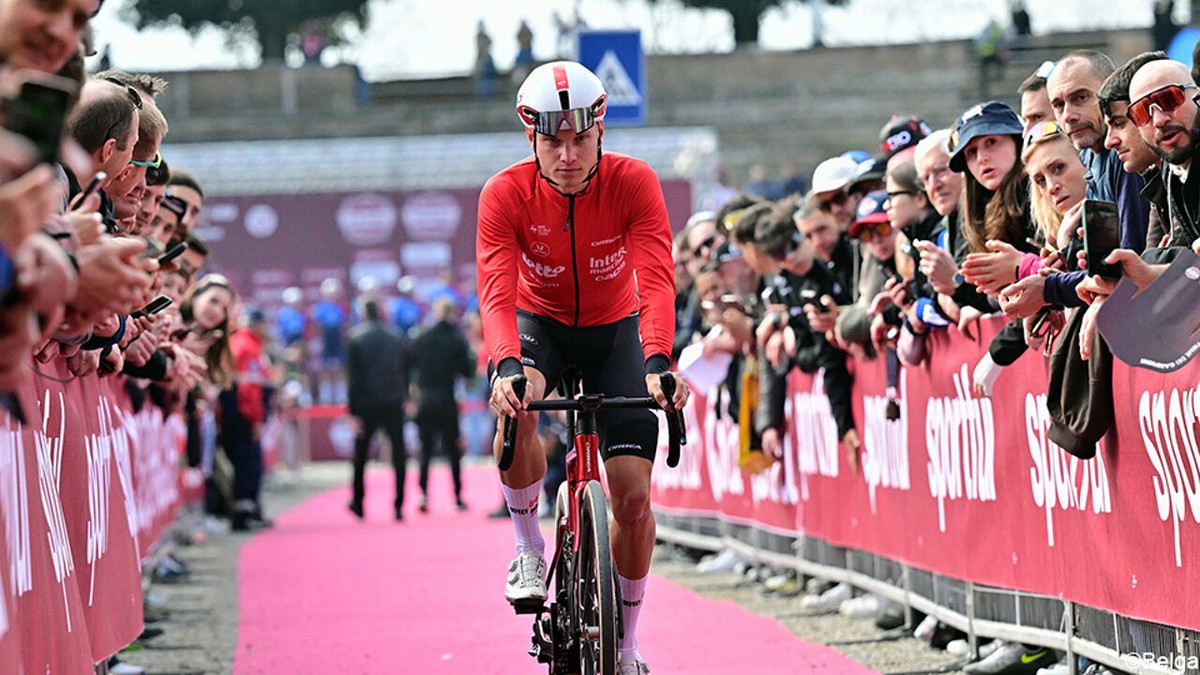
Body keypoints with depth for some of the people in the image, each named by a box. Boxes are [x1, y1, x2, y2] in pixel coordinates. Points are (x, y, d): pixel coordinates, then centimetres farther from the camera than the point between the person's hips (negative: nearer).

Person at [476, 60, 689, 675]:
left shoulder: (633, 182, -24)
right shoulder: (506, 193, -24)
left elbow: (656, 281, -35)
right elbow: (497, 291, -34)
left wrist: (658, 362, -52)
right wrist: (506, 366, -53)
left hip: (614, 329, 1)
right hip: (540, 322, 0)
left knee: (633, 495, -8)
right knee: (515, 408, -37)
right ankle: (529, 549, -13)